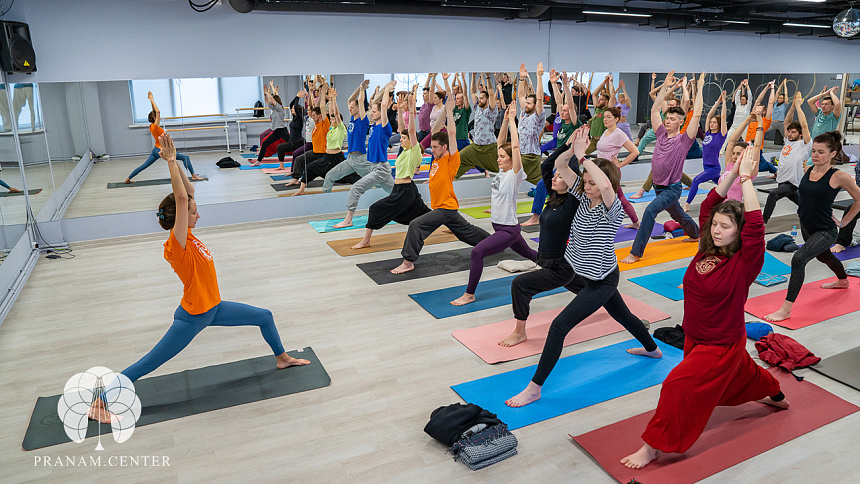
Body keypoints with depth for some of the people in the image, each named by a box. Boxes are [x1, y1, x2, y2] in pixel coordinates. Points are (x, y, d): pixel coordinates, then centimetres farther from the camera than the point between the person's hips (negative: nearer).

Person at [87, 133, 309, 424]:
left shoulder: (187, 235, -1)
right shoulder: (177, 244, -23)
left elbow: (188, 192, 3)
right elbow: (181, 198, -35)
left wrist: (174, 161, -4)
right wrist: (170, 161, -32)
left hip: (213, 309, 9)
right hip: (192, 317, -9)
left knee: (265, 316, 14)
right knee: (148, 364, 2)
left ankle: (282, 359, 34)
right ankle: (101, 401, 17)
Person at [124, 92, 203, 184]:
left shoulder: (152, 126, 7)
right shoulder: (155, 126, -17)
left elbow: (155, 112, 16)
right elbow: (158, 112, -24)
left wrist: (151, 100, 17)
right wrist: (152, 99, -19)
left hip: (156, 150, 9)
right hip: (161, 151, -9)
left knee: (143, 166, 15)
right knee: (185, 157, -9)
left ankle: (128, 179, 19)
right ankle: (193, 175, -12)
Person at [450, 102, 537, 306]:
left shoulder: (515, 175, -16)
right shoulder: (502, 171, 5)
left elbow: (515, 146, -27)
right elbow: (500, 143, 8)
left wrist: (512, 119, -22)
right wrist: (505, 120, 0)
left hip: (509, 230, -10)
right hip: (500, 227, 10)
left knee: (477, 252, -21)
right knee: (530, 254, 26)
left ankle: (470, 294, -12)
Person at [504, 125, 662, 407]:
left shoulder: (612, 209, -23)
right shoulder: (584, 196, -2)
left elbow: (606, 185, -47)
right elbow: (559, 166, -7)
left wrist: (582, 155, -41)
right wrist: (573, 150, -26)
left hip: (602, 282, -9)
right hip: (589, 276, 9)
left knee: (559, 326, -15)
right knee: (621, 314, 31)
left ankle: (534, 388, -9)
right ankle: (653, 349, 59)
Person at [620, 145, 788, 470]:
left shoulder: (745, 262, -22)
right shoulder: (708, 248, -7)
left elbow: (755, 225, -36)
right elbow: (709, 206, -6)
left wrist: (746, 178, -33)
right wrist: (732, 173, -14)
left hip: (722, 345, -8)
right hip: (695, 338, 8)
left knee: (678, 385, -17)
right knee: (739, 373, 32)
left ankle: (654, 446, -4)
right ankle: (775, 395, 62)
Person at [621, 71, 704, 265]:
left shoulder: (684, 140, -12)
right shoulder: (662, 134, 3)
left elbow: (697, 115, -20)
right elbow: (654, 110, 4)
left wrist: (700, 88, -15)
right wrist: (665, 86, 3)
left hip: (672, 188, -7)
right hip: (659, 187, 7)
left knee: (650, 210, -27)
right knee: (677, 214, 27)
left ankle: (636, 252, -27)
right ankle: (696, 234, 55)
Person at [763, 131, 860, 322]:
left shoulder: (839, 177, -18)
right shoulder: (808, 170, -2)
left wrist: (843, 222, -2)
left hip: (825, 231, -7)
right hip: (806, 226, 8)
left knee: (799, 258, -27)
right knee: (823, 256, 32)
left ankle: (786, 309, -23)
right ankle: (843, 281, 65)